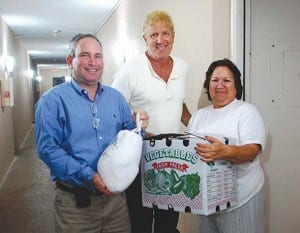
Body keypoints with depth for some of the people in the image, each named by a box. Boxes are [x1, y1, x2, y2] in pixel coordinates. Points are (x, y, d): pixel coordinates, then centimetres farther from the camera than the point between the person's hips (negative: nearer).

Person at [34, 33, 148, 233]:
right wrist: (89, 177, -23)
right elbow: (48, 148, -16)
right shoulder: (53, 100, -7)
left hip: (116, 196, 5)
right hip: (75, 201, -4)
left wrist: (138, 127, -10)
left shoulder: (116, 97, 9)